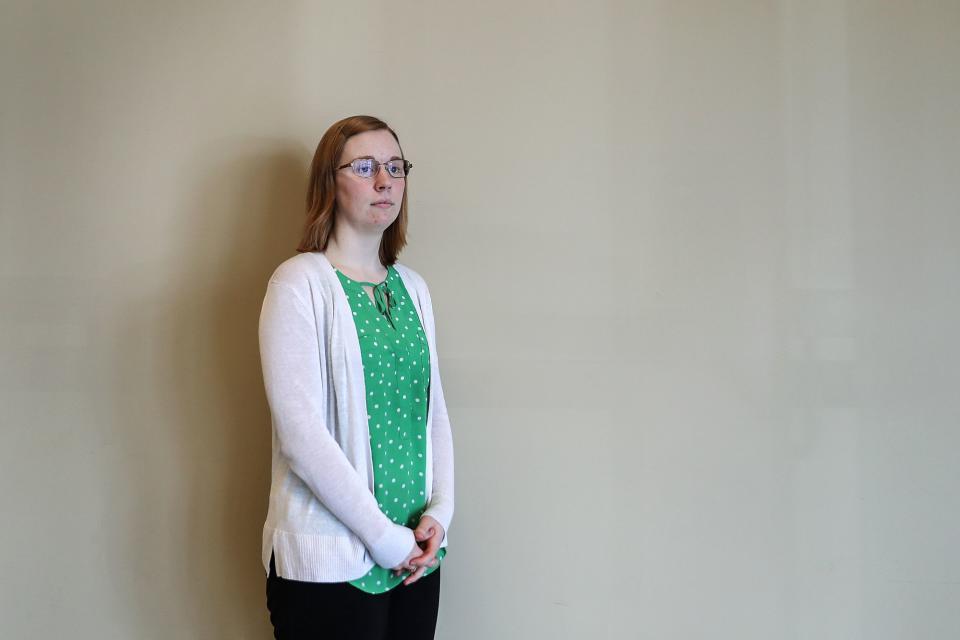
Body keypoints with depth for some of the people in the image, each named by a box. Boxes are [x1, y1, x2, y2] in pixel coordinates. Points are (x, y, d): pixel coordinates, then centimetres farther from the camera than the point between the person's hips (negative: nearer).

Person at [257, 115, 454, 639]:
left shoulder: (413, 288, 10)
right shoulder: (300, 282, -10)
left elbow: (434, 409, 10)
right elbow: (300, 433, -16)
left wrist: (439, 513, -4)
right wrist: (385, 537, -14)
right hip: (329, 559, -5)